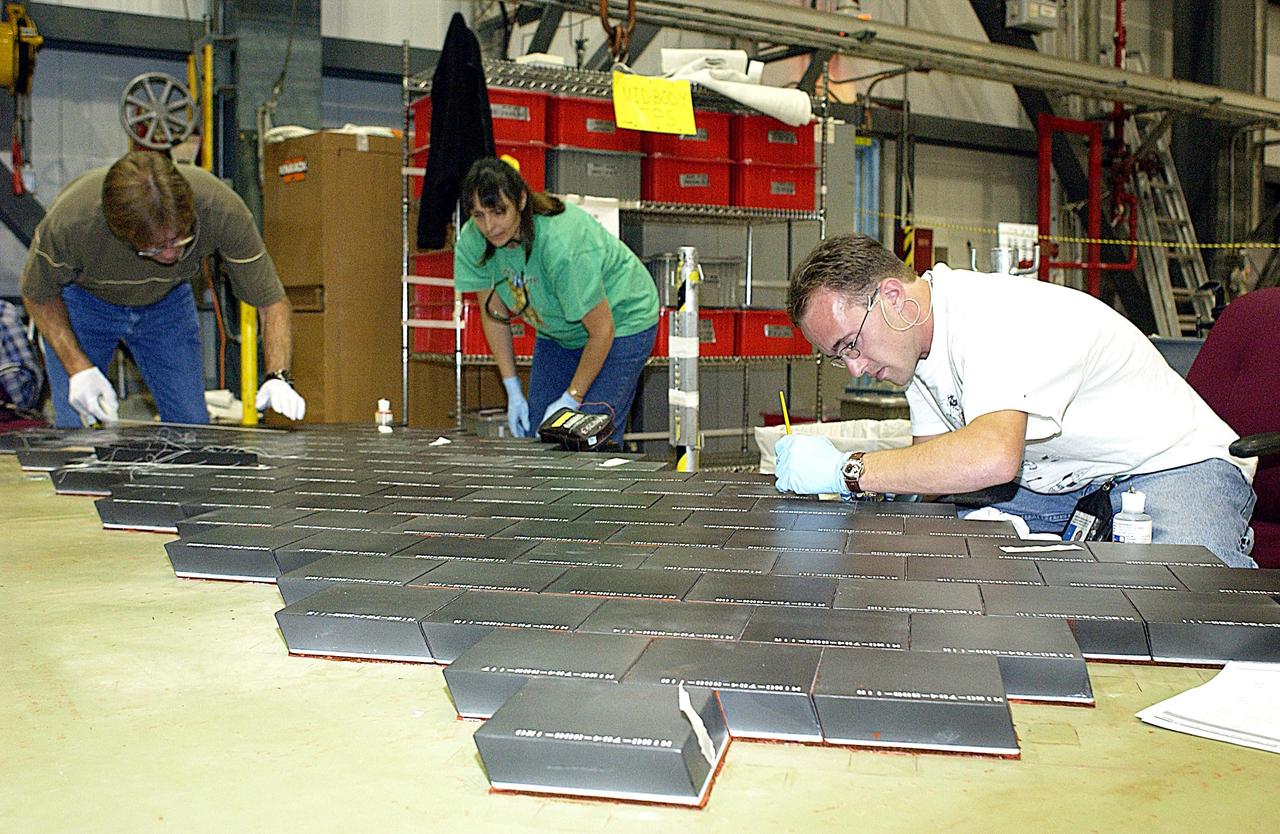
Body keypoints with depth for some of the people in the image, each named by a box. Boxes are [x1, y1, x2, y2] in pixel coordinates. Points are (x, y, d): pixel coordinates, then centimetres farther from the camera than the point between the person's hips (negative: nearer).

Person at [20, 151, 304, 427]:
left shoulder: (222, 209, -37)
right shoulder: (70, 221, -38)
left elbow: (272, 300, -24)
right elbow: (39, 294, -16)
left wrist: (277, 377, -38)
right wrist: (79, 368, -27)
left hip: (168, 300, 2)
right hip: (83, 299, -1)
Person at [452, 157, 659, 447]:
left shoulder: (562, 245, -37)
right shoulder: (472, 241, -18)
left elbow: (602, 330, -27)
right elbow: (494, 314, -3)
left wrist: (571, 399, -21)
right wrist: (513, 391, -4)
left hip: (621, 322, -6)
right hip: (557, 330, 6)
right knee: (535, 435, 0)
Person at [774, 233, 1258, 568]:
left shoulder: (998, 318, -29)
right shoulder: (915, 336, 0)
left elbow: (993, 457, -45)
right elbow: (934, 466, 3)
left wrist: (849, 470, -41)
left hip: (1174, 462, -8)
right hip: (1058, 480, 8)